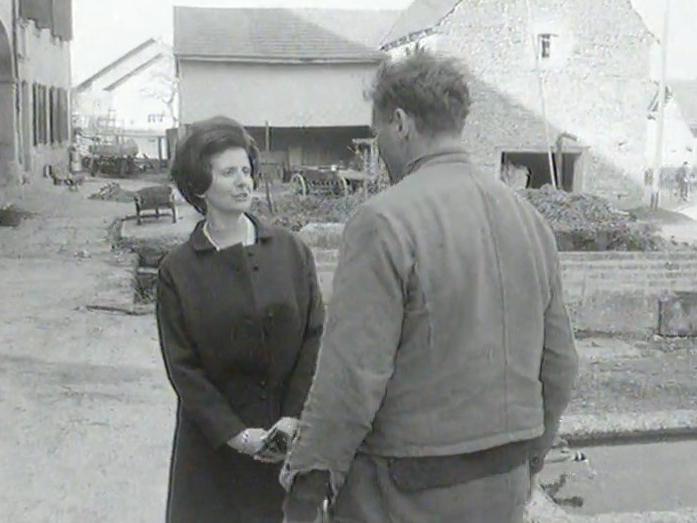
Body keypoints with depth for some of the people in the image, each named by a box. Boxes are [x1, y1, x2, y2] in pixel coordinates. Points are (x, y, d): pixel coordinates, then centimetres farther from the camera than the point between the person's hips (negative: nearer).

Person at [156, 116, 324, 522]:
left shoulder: (292, 250, 0)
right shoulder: (178, 270, -3)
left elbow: (316, 337, -2)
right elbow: (182, 366, -5)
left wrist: (294, 417, -10)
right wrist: (237, 433, -11)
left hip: (289, 437, 1)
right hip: (215, 444, -1)